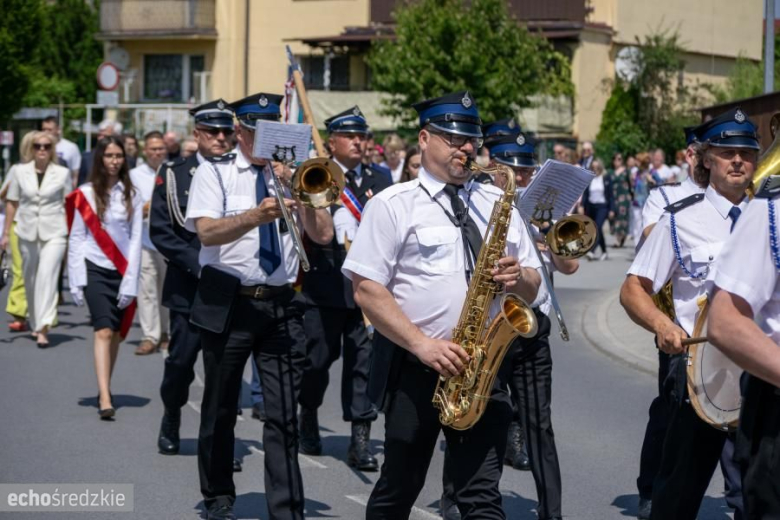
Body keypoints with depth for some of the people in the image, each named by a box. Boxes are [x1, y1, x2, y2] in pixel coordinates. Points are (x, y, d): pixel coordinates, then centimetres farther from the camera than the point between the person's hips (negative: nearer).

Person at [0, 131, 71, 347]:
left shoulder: (62, 173, 1)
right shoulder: (20, 171, 5)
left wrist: (72, 236, 1)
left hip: (54, 232, -3)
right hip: (27, 232, 3)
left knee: (47, 277, -15)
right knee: (30, 280, 11)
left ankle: (43, 328, -19)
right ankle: (36, 323, 28)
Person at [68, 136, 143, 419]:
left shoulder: (132, 195, 3)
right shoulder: (85, 194, 0)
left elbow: (135, 239, 3)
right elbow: (76, 239, 2)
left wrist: (130, 282, -4)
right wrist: (77, 281, -3)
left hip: (122, 270, 2)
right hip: (95, 269, -2)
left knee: (116, 333, 7)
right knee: (104, 331, -14)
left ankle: (104, 389, 22)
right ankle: (105, 399, -21)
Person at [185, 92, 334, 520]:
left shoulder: (293, 175, 10)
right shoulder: (214, 173, 0)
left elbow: (323, 235, 1)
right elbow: (207, 231, -17)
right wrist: (257, 215, -32)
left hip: (282, 305, 2)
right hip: (228, 303, -2)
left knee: (284, 413, -3)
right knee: (221, 409, 10)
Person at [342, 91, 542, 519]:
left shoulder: (497, 203, 12)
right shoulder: (393, 205, -1)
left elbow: (532, 288, 14)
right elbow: (366, 290, -9)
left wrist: (518, 279, -10)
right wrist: (422, 344, -19)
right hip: (413, 370, -3)